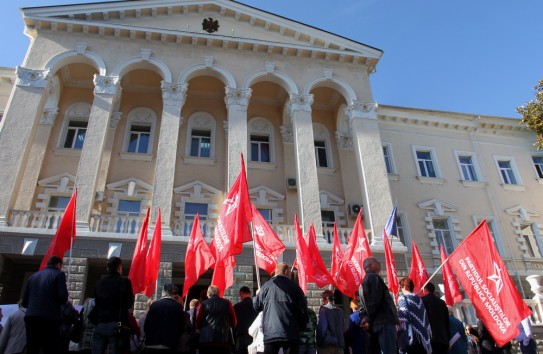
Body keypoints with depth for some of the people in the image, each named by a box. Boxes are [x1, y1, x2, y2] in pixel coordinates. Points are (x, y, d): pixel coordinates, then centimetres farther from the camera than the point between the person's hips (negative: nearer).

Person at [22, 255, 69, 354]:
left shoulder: (33, 276, 17)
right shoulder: (59, 274, 2)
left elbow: (24, 302, 15)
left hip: (30, 317, 5)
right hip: (49, 318, -5)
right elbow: (63, 297, -9)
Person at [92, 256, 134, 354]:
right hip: (116, 324, -4)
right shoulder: (124, 282, -7)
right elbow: (129, 303, -1)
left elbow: (96, 302, 11)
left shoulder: (99, 282, 6)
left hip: (100, 324, 4)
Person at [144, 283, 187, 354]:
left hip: (152, 344, 2)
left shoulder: (154, 304, 1)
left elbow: (147, 324, 2)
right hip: (170, 345, -2)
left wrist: (149, 338, 15)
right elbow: (182, 325, -1)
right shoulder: (178, 306, -3)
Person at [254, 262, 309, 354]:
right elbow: (303, 309, -2)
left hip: (270, 334, 1)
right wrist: (300, 327, 15)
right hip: (291, 335, -1)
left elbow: (257, 307, 13)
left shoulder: (266, 286, 3)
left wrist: (257, 295, 35)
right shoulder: (294, 286, 0)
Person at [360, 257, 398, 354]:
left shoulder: (365, 280, 24)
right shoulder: (374, 277, -4)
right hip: (384, 321, -9)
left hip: (376, 323, 9)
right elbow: (375, 300, -13)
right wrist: (369, 318, -5)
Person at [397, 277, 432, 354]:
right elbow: (424, 316, 18)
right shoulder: (418, 298, 15)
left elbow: (403, 316, -17)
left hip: (411, 334, -6)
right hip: (423, 334, 7)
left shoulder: (402, 298, -5)